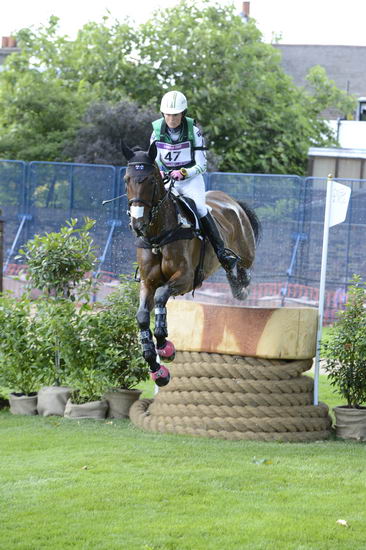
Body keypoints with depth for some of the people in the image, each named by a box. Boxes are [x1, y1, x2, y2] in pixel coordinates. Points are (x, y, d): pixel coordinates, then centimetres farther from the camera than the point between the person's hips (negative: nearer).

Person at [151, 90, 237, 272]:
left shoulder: (193, 131, -8)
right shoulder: (157, 132, 0)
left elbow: (201, 165, -8)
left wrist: (183, 173, -25)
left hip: (191, 180, -3)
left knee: (199, 207, -27)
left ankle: (222, 252, -24)